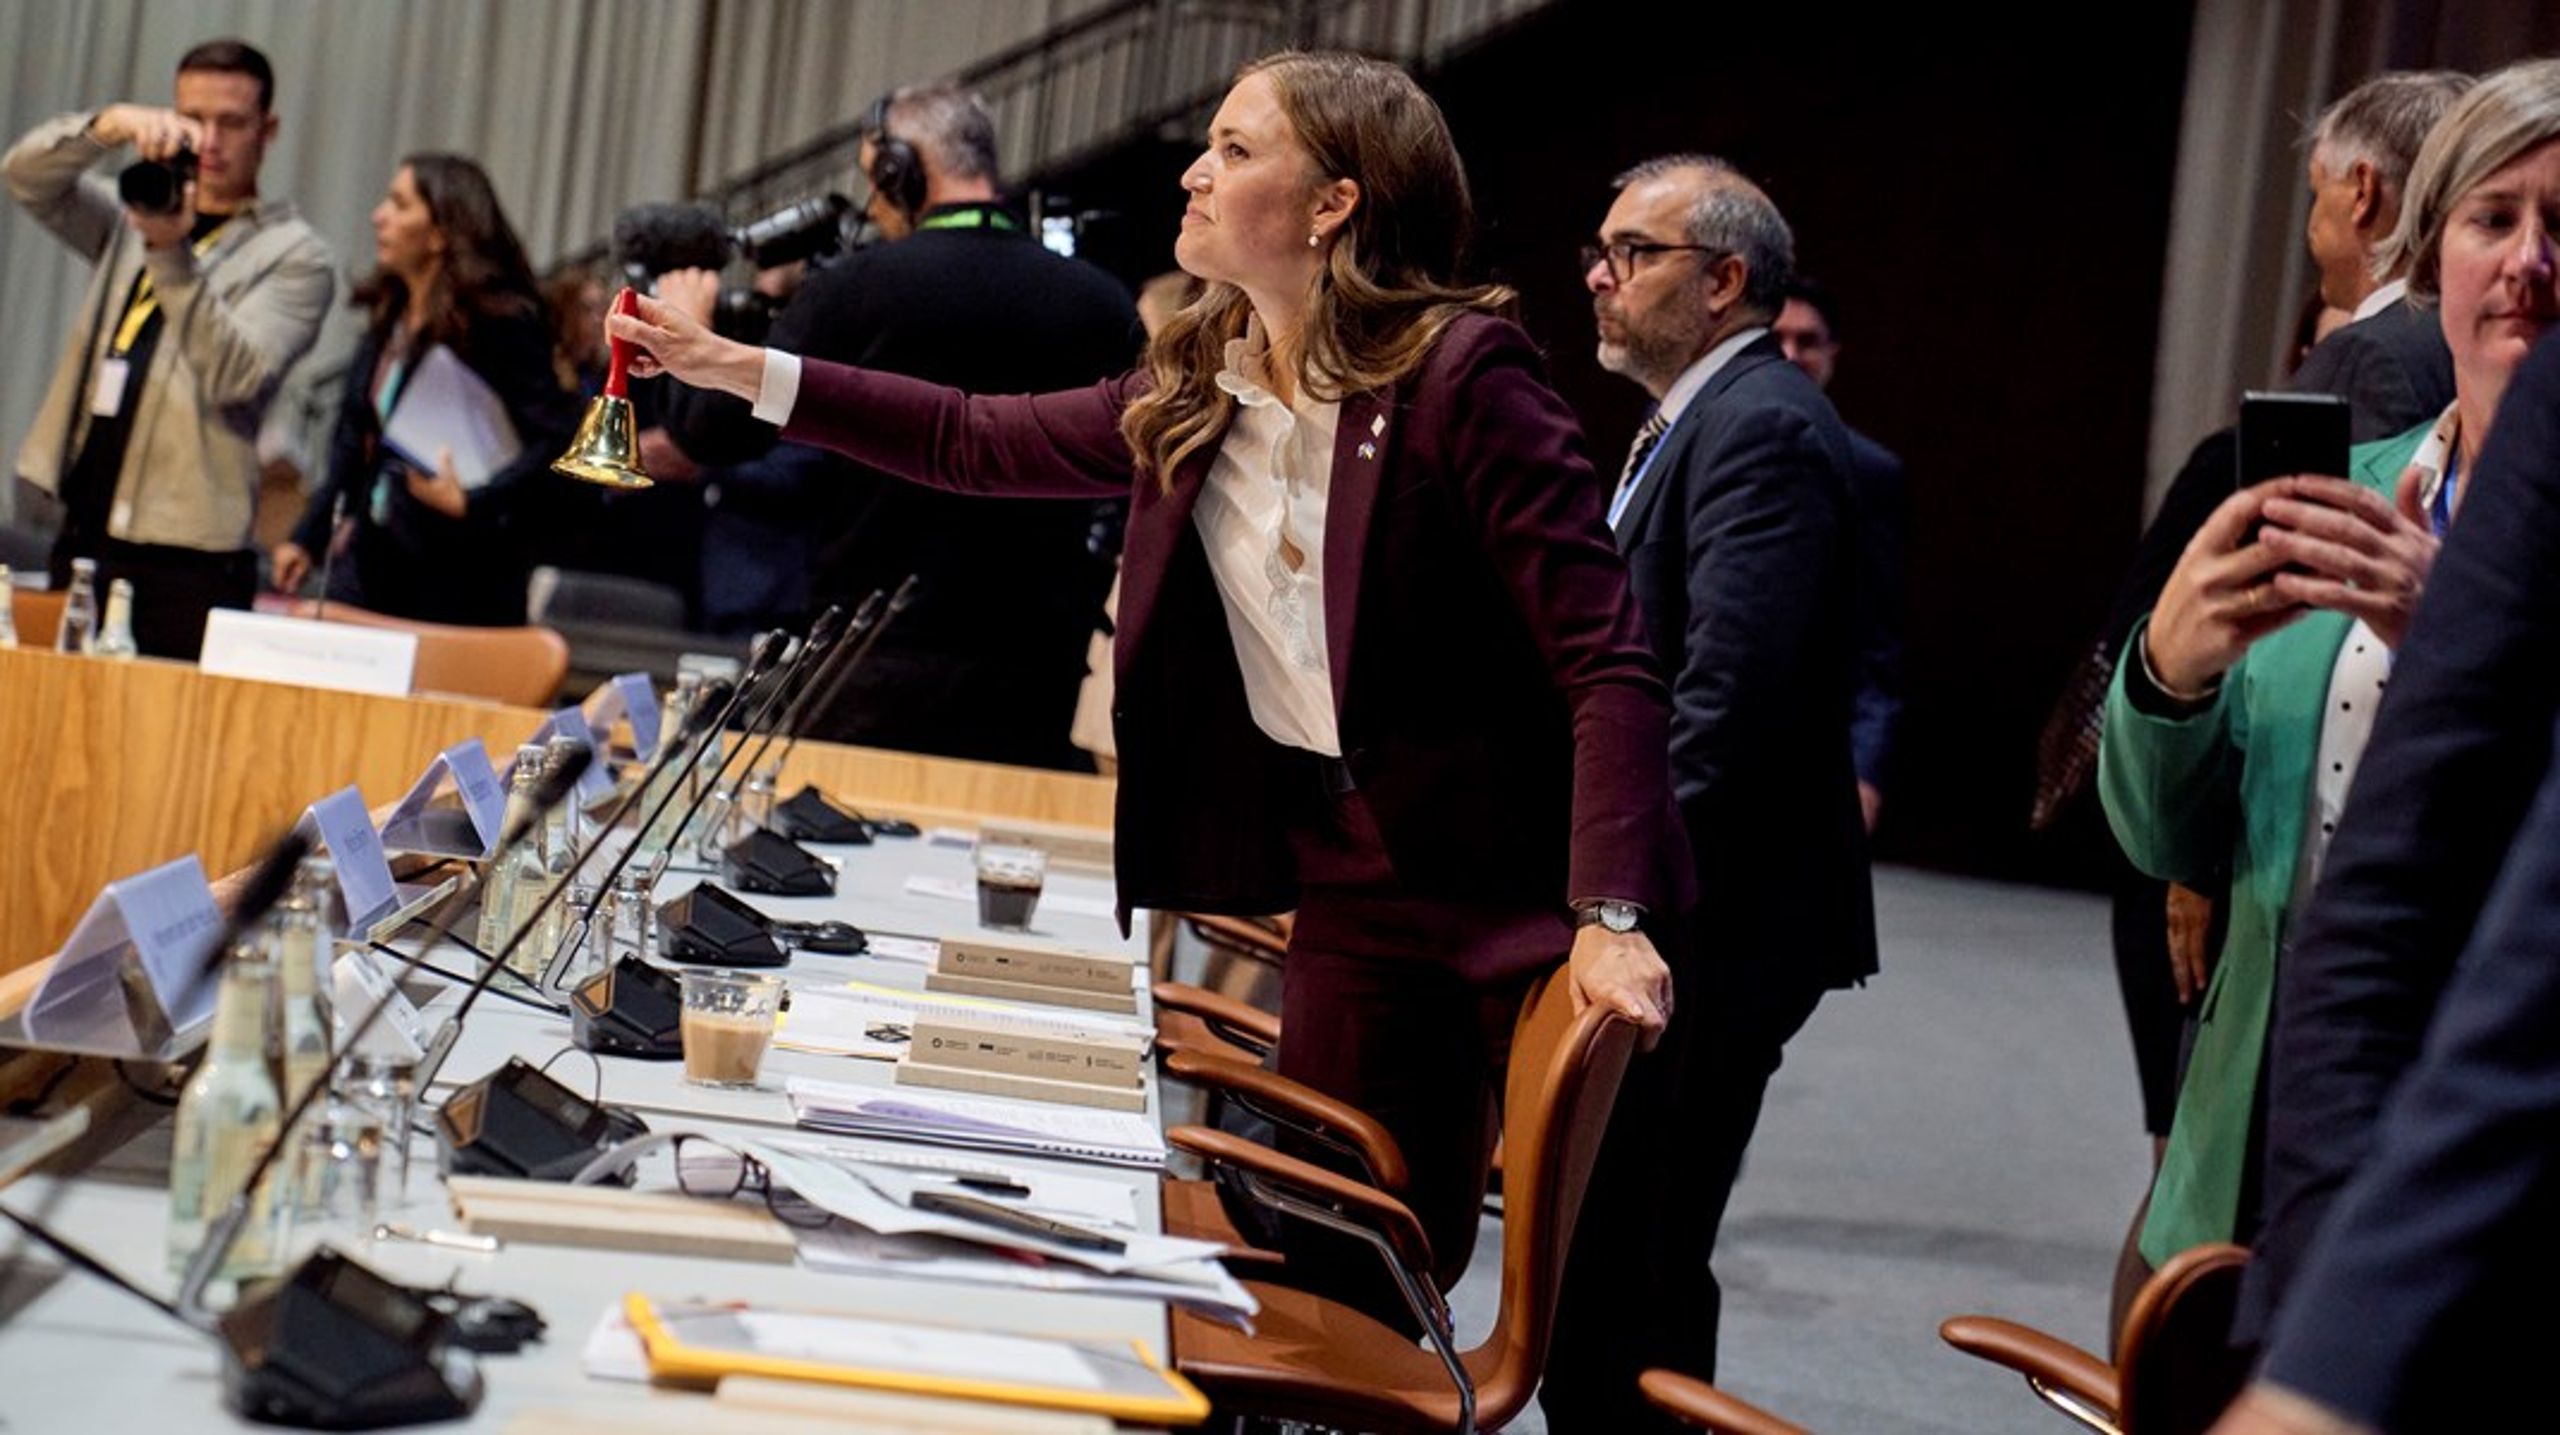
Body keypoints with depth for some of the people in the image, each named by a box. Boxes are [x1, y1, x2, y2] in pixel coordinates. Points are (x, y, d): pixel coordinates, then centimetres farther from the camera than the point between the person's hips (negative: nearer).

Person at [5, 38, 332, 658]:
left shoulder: (295, 255, -1)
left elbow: (234, 376, -14)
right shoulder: (131, 217, 16)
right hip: (82, 537, 5)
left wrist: (171, 254, -27)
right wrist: (114, 124, -18)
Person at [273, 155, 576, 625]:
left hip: (456, 579, -7)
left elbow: (557, 439, -17)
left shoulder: (504, 322, -11)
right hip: (369, 560, 7)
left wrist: (472, 503, -25)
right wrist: (308, 537, 16)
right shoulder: (388, 319, 12)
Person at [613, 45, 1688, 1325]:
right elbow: (981, 443, 16)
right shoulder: (1194, 393, 4)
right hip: (1352, 871, 6)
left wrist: (1614, 917, -27)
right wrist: (736, 369, 13)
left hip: (1516, 878, -6)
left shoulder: (1460, 371, -16)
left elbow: (1604, 656, -19)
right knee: (1336, 1272, 10)